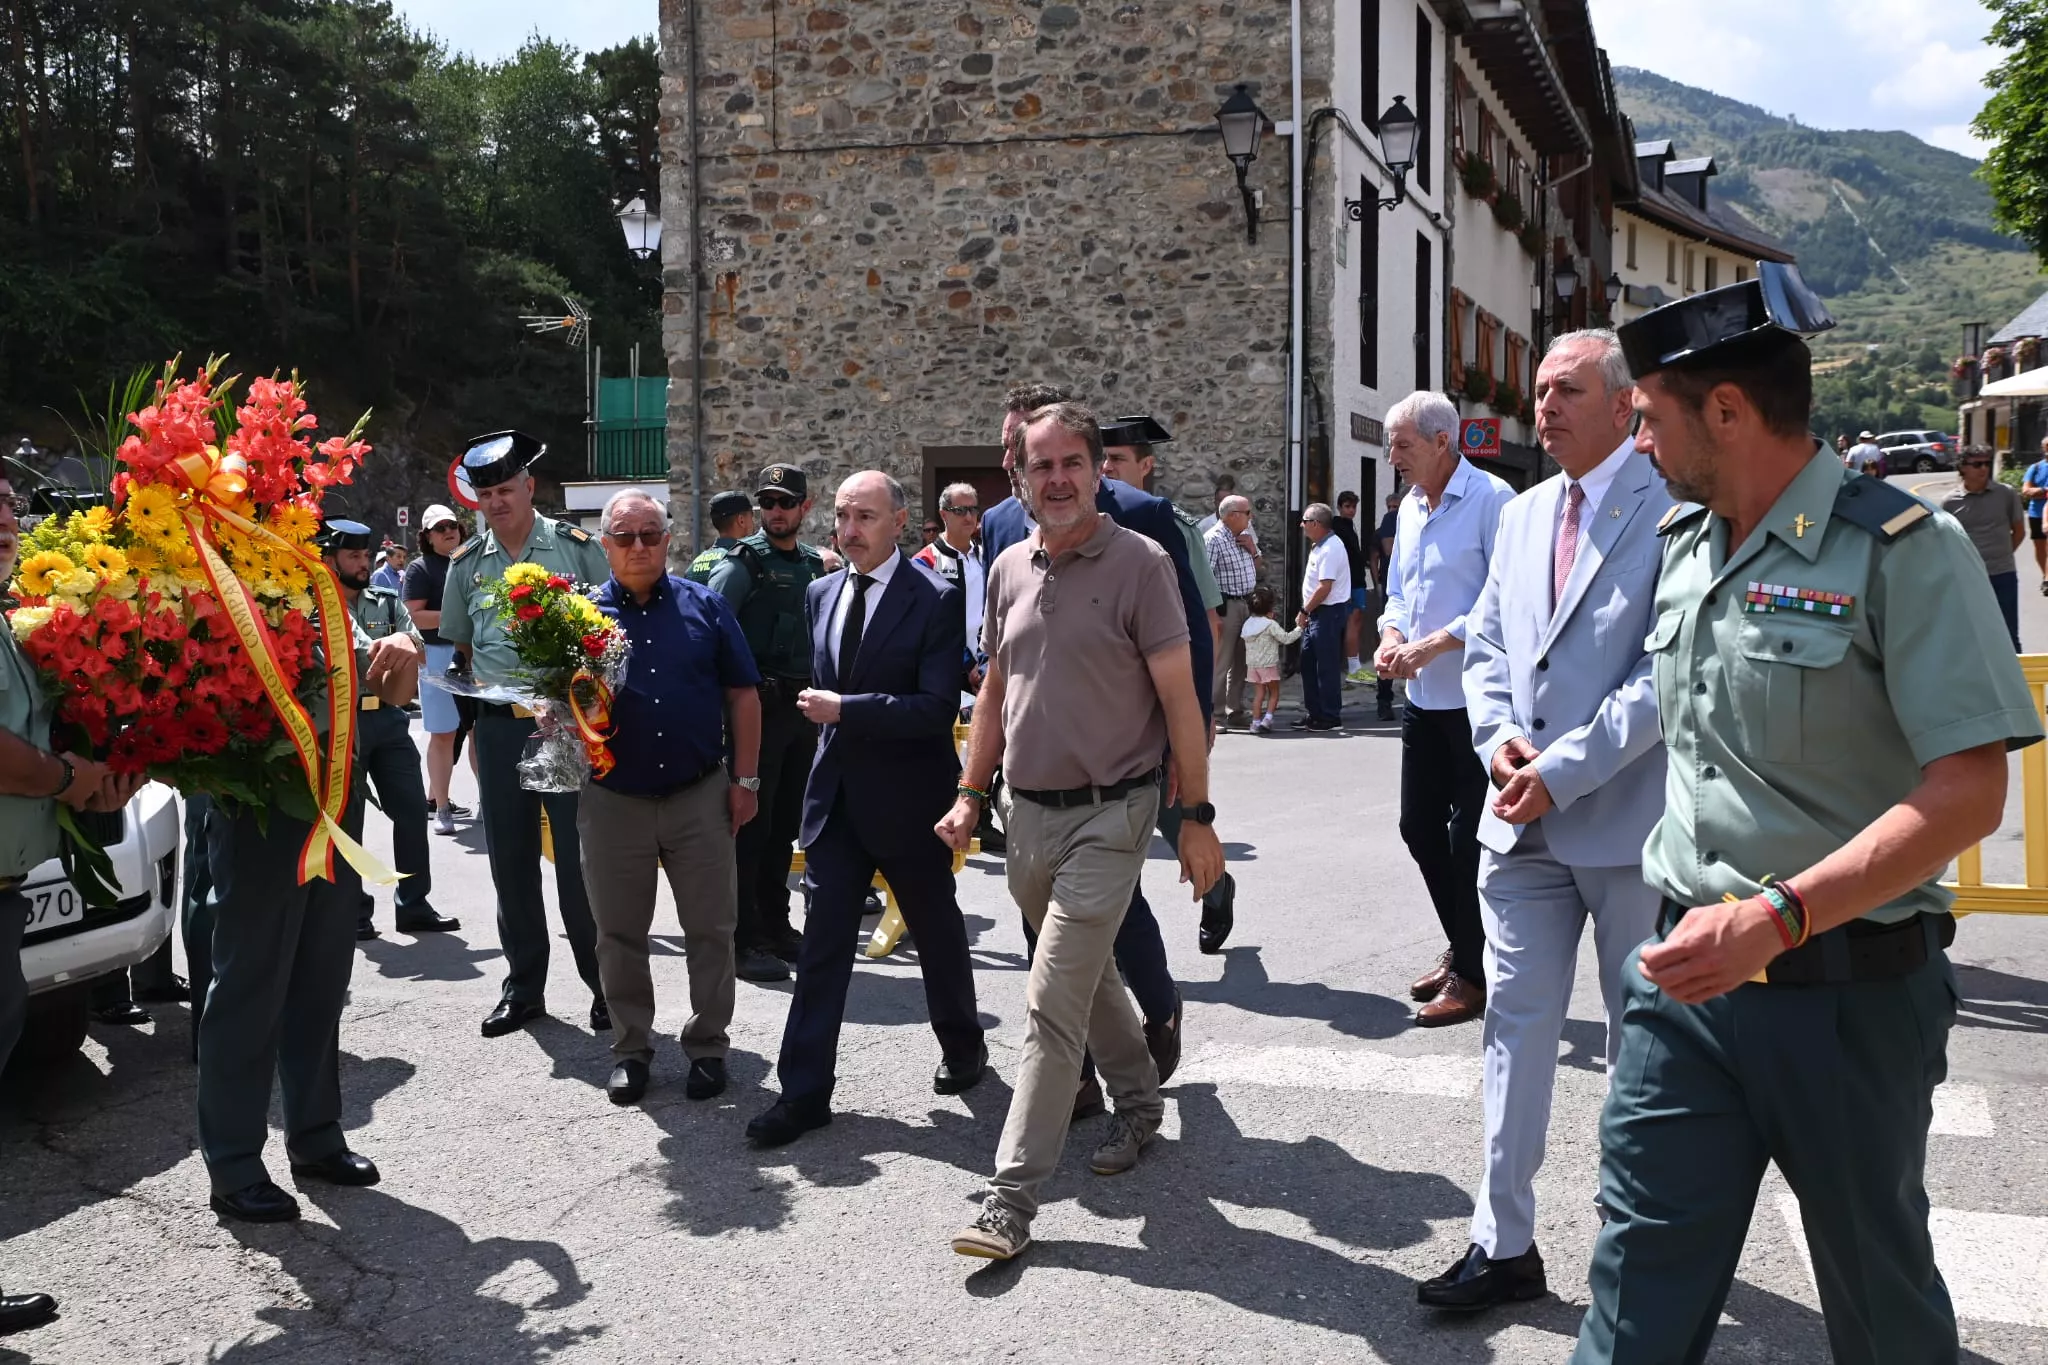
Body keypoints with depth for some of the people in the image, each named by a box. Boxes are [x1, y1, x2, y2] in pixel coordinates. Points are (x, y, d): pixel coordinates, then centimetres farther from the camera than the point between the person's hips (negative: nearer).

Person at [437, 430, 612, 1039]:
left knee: (580, 859, -2)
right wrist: (492, 685, 6)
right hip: (499, 725, 4)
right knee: (510, 859, 10)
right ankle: (523, 987, 22)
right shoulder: (466, 565, 10)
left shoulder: (577, 548, -1)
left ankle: (605, 986, 10)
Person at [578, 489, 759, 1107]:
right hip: (614, 800, 1)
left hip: (700, 796, 0)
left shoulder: (705, 606, 2)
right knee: (620, 934, 10)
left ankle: (707, 1045, 19)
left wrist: (745, 779, -1)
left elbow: (742, 694, 4)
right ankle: (631, 1047, 24)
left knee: (710, 929, 5)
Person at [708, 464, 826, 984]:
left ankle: (776, 926, 24)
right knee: (751, 824, -3)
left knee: (785, 823, 14)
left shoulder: (816, 565, 13)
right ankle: (744, 940, 2)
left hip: (804, 707, 6)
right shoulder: (743, 562, -7)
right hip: (759, 706, -6)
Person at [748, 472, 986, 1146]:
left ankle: (963, 1044, 37)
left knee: (937, 931, 14)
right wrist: (822, 711, 6)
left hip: (908, 797, -4)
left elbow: (937, 708, -22)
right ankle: (805, 1090, 5)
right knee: (823, 941, 2)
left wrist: (845, 709, -23)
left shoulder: (935, 600, -14)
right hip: (837, 793, 5)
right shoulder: (821, 594, 6)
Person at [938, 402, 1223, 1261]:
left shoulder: (1138, 563, -9)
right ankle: (1139, 1103, 43)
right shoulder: (1009, 569, 7)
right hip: (1030, 814, 6)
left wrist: (1197, 817, -11)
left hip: (1109, 814, -6)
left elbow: (1179, 698, -9)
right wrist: (970, 794, 13)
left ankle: (1013, 1197, -5)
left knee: (1052, 1005, -9)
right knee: (1089, 975, 21)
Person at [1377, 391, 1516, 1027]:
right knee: (1420, 827, 13)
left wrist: (1432, 645, -19)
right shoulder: (1410, 507, 14)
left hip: (1473, 699, -8)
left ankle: (1472, 976, 10)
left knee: (1468, 838, -2)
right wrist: (1391, 637, 2)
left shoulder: (1490, 499, -13)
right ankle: (1460, 948, 30)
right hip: (1422, 697, 8)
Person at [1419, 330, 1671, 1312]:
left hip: (1628, 820, -5)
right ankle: (1504, 1245, 15)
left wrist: (1563, 769, -19)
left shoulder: (1672, 511, -10)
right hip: (1524, 823, 6)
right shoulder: (1523, 515, 12)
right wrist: (1497, 736, -4)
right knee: (1515, 1026, 6)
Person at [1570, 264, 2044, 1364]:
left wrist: (1774, 917, -28)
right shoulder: (1682, 544, 8)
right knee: (1641, 1275, 7)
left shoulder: (1898, 549, -14)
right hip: (1686, 971, 5)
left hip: (1845, 989, -5)